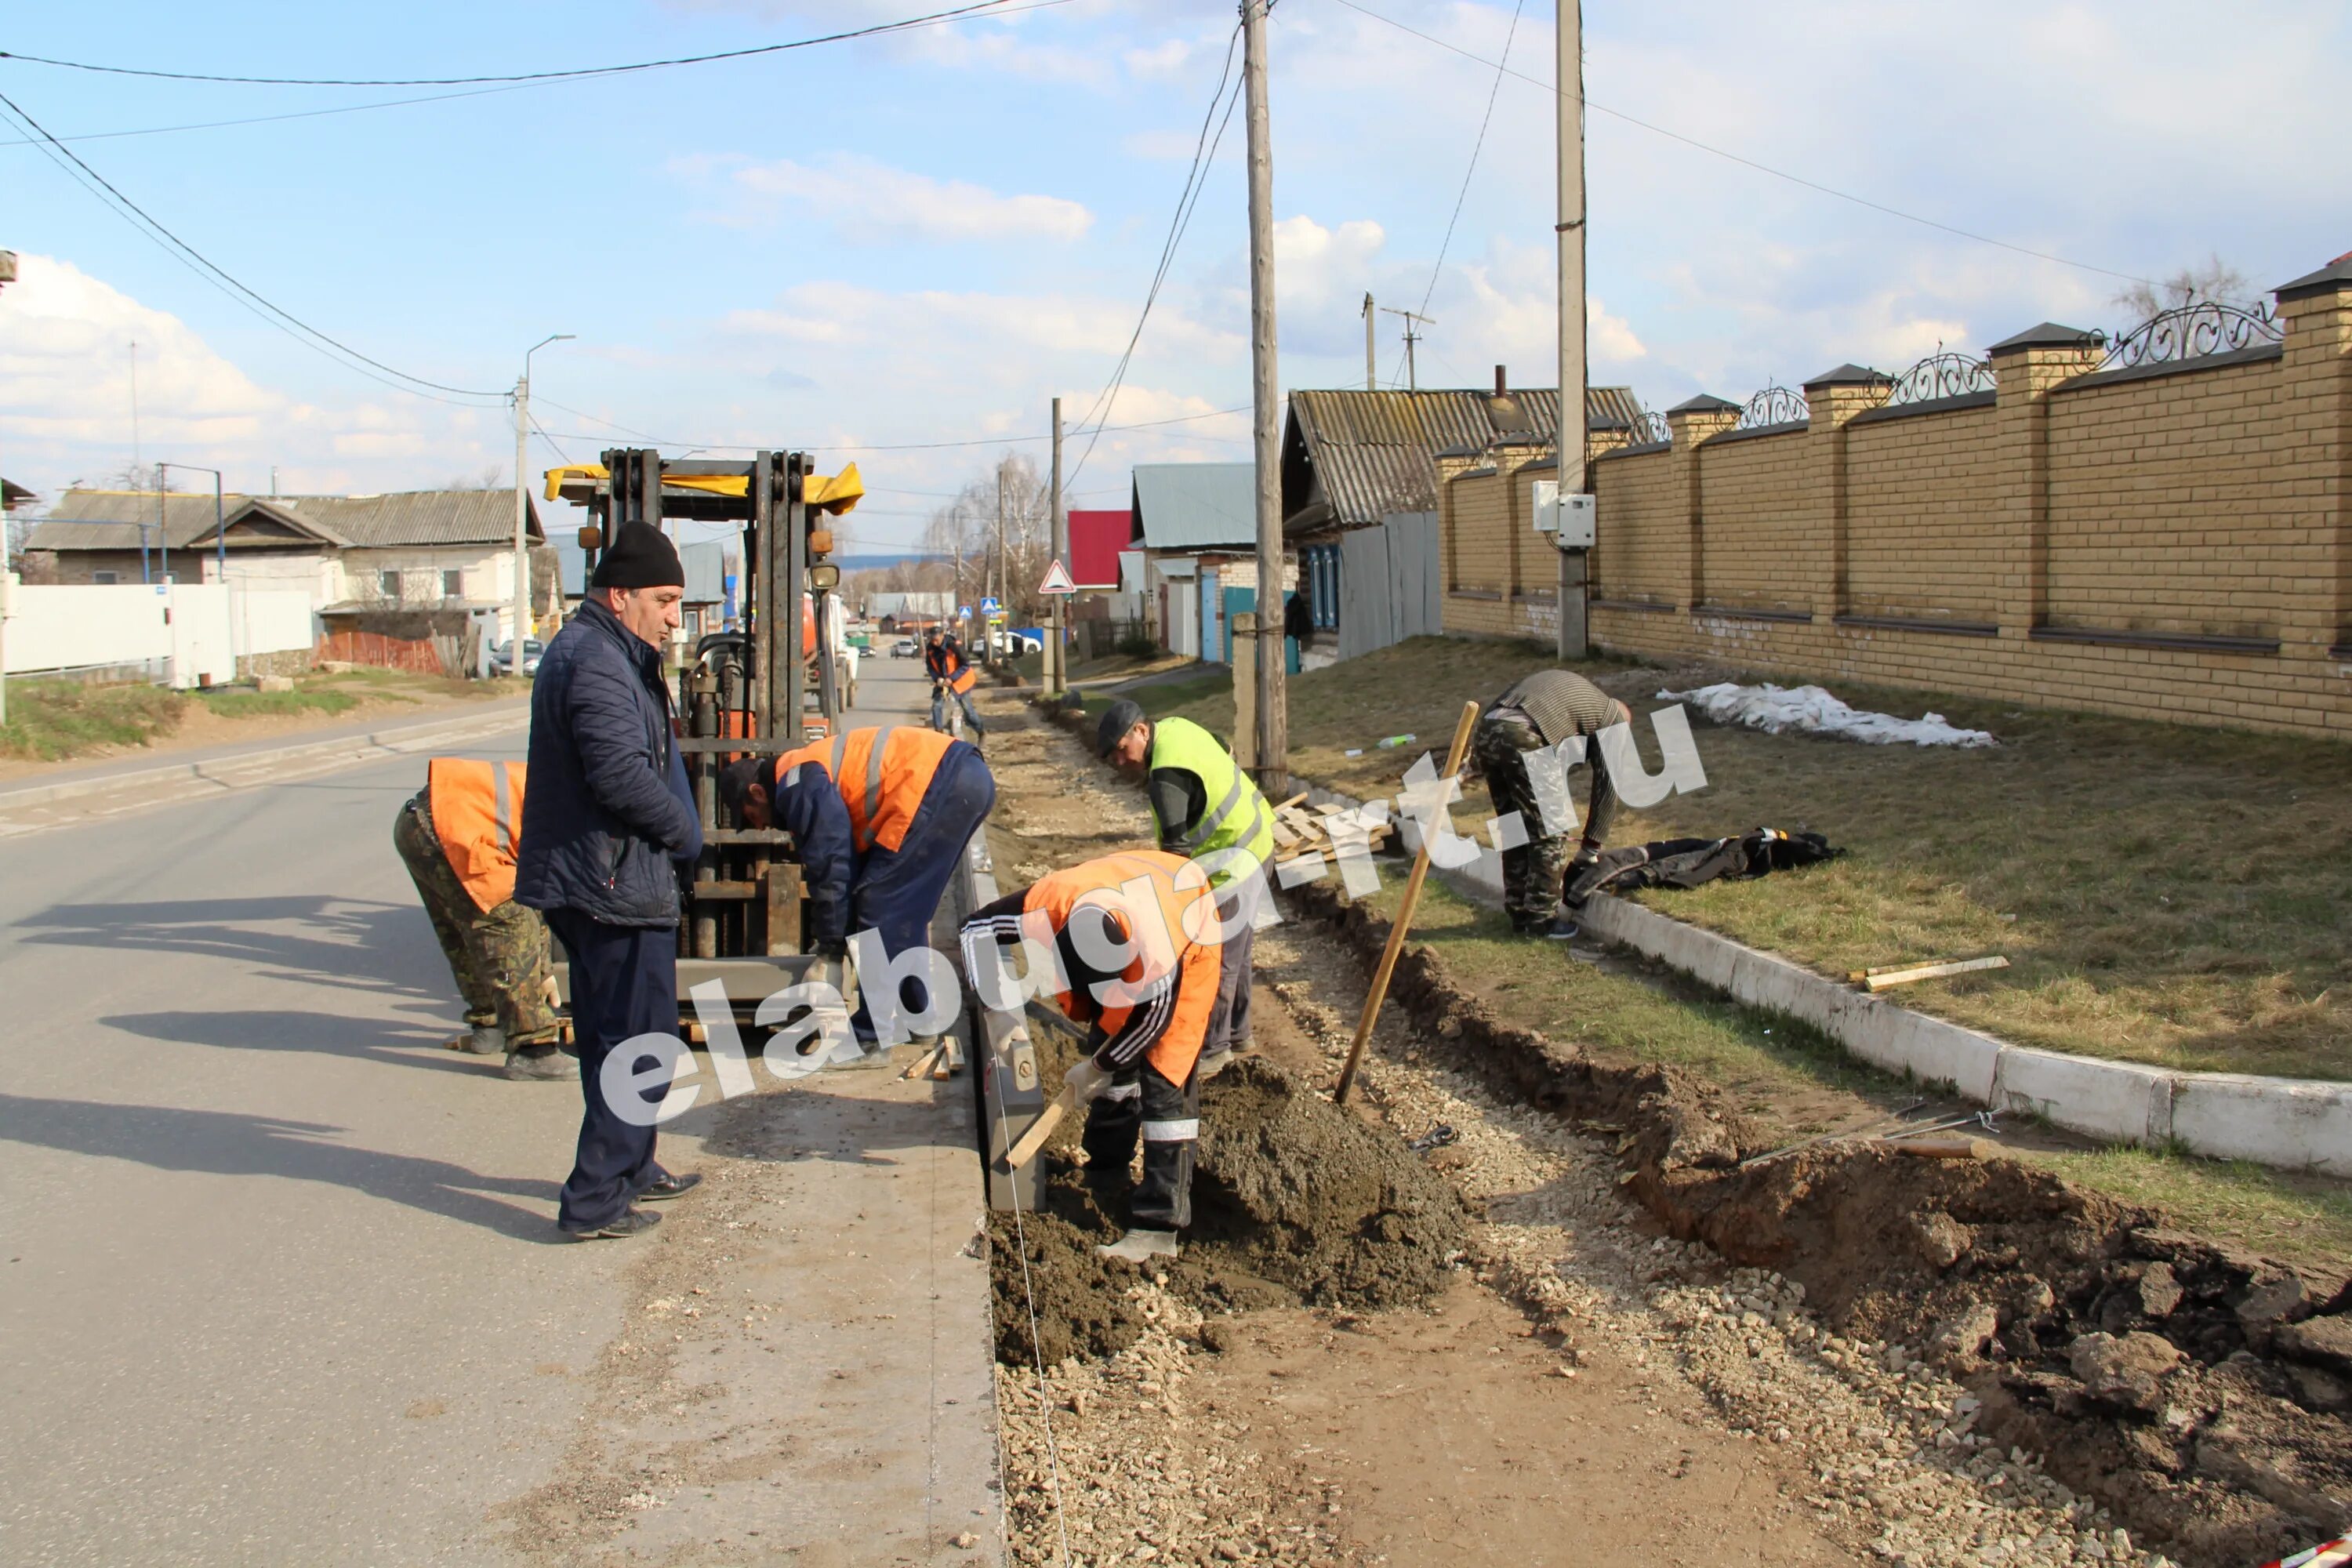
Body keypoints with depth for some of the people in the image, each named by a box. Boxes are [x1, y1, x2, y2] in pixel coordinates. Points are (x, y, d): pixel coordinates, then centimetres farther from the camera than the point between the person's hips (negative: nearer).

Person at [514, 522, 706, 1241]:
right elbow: (623, 776, -26)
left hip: (594, 883, 11)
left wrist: (675, 831, 7)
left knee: (614, 1038, 20)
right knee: (637, 1041, -4)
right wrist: (685, 834, -12)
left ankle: (630, 1168, 33)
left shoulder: (607, 654, 17)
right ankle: (596, 1200, 1)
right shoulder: (594, 662, -18)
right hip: (614, 883, -11)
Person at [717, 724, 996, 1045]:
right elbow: (851, 858, 30)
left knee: (880, 905, -5)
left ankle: (872, 1032, -1)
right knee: (903, 906, 20)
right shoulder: (810, 772, 26)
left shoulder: (798, 785, -4)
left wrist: (829, 947, 3)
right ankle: (913, 1017, 28)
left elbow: (829, 864, -7)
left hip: (941, 784, -10)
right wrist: (832, 940, 30)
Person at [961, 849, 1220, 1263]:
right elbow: (977, 927, -15)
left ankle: (1160, 1224, -13)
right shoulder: (1049, 901, -34)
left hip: (1189, 940, -6)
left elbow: (1153, 1019, -24)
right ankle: (1107, 1174, 29)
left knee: (1164, 1080, -13)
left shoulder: (1157, 952, -44)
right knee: (1111, 1050, 9)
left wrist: (1097, 1068, -11)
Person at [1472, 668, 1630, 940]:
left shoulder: (1576, 691, 39)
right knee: (1549, 832, 8)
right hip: (1521, 737, -7)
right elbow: (1607, 784, 19)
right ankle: (1542, 919, 13)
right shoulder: (1613, 717, 20)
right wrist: (1591, 847, 27)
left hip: (1484, 732, 7)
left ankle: (1519, 914, 27)